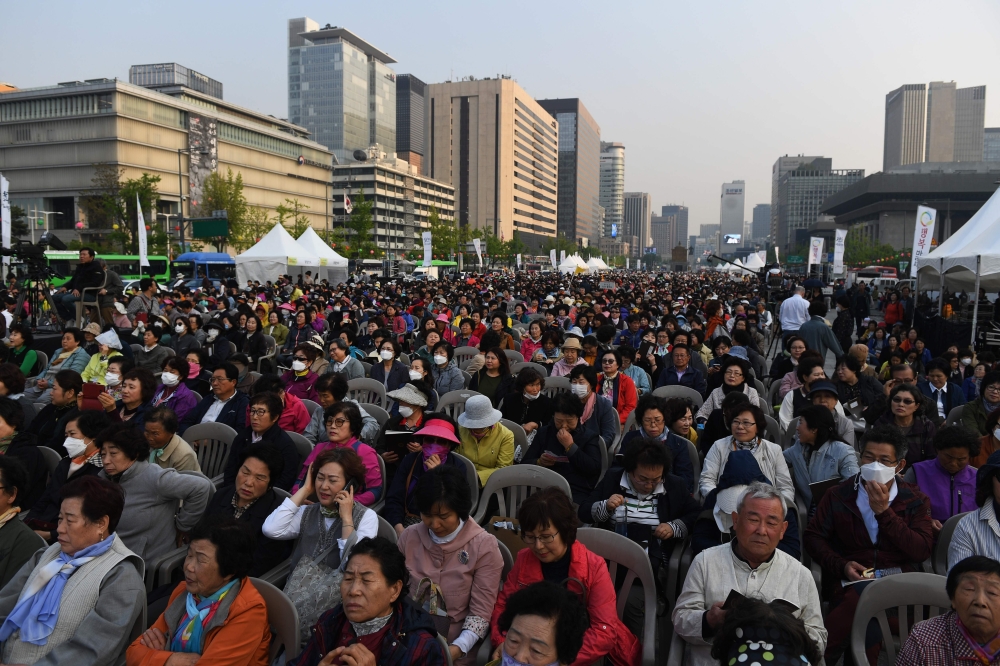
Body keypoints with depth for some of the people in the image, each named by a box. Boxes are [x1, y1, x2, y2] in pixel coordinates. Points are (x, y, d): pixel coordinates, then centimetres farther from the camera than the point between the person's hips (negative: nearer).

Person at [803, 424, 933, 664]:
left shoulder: (916, 501, 8)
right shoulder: (838, 495, 8)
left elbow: (922, 551, -4)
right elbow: (813, 537, 7)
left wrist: (884, 512, -13)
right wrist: (842, 565, -11)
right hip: (850, 580, 1)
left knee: (863, 597, -36)